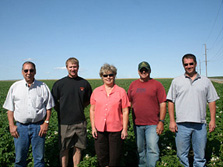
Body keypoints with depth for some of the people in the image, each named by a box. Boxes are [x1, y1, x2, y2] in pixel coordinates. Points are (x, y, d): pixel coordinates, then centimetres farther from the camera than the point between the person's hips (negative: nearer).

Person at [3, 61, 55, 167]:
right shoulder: (15, 87, 6)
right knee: (19, 158, 10)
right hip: (20, 126, 1)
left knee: (39, 158, 8)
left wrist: (46, 123, -3)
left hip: (38, 126, -1)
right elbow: (10, 109, 8)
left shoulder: (43, 87, 4)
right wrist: (11, 126, 1)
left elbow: (48, 107, 6)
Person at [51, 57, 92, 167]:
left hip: (80, 122, 2)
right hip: (64, 122, -2)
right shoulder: (59, 84, -1)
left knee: (78, 147, 10)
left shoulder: (84, 83, 5)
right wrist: (61, 111, -1)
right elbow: (53, 101, 6)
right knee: (64, 149, 6)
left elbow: (89, 100, 16)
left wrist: (80, 107, 5)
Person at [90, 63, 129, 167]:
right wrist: (93, 127, 3)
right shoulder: (96, 91, 5)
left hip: (116, 129, -2)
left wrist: (125, 129, -4)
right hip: (100, 129, 2)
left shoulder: (121, 91, -1)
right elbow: (92, 110, 9)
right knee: (101, 156, 9)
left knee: (115, 158, 5)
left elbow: (125, 111, 0)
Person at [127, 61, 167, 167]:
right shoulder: (133, 85, 10)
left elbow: (162, 104, -3)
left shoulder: (157, 85, 0)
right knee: (140, 150, 14)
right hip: (137, 124, 4)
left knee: (152, 149, -10)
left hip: (152, 124, -4)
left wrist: (161, 121, -10)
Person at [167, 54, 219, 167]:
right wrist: (172, 121, -3)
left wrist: (212, 120, 4)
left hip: (200, 124, 1)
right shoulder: (176, 81, 6)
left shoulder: (205, 81, 9)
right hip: (182, 124, -1)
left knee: (200, 155, 8)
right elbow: (171, 101, 4)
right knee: (182, 154, 6)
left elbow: (211, 101, 11)